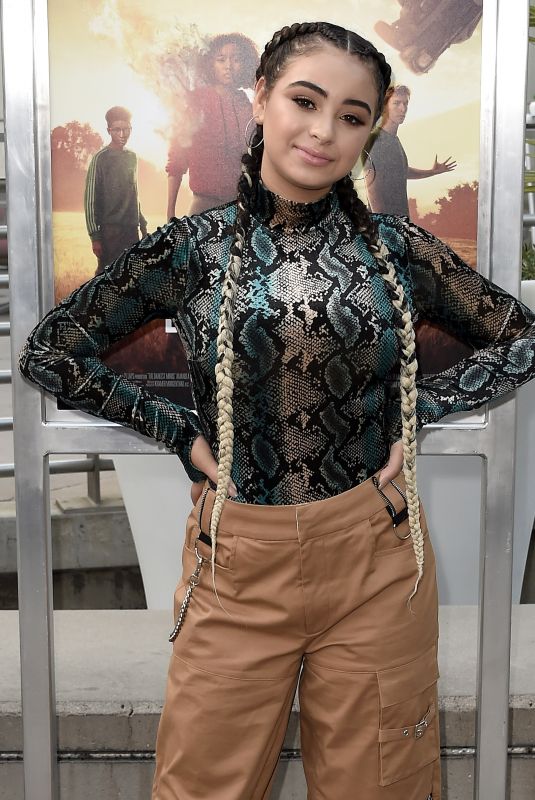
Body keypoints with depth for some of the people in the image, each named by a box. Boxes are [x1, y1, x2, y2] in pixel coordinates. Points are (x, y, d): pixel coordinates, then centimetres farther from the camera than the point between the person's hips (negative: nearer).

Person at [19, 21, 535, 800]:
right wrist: (182, 431, -3)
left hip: (376, 555, 1)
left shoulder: (396, 247, -1)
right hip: (240, 558, 0)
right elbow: (48, 350, 3)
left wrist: (417, 411, -3)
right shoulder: (190, 249, -3)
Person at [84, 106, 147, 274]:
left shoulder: (132, 157, 13)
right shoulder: (100, 158, -6)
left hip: (131, 229, 6)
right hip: (110, 230, -6)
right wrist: (95, 236, -12)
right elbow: (90, 199, -7)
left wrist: (142, 224, 19)